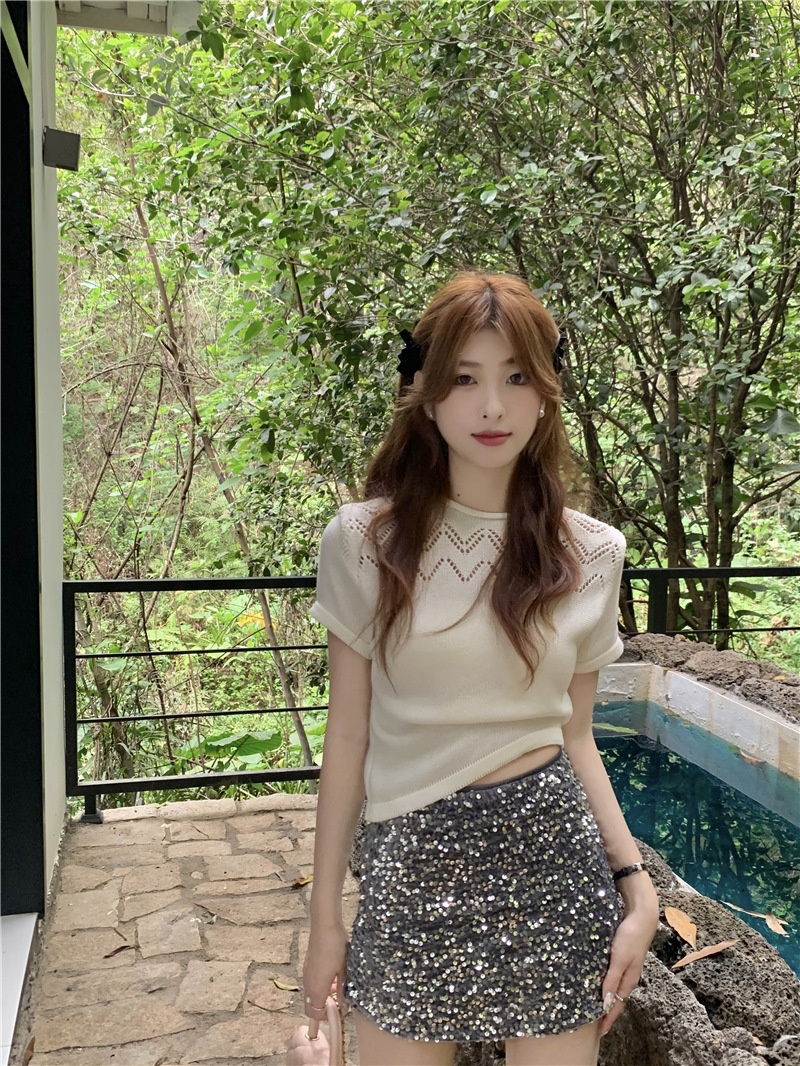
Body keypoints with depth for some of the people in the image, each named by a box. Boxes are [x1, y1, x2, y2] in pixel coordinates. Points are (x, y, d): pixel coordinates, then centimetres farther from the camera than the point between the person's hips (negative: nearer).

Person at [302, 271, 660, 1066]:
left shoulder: (589, 553, 0)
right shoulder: (365, 540, -6)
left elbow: (574, 737, 7)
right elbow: (347, 737, -1)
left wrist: (635, 883, -2)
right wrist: (326, 913, 2)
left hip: (555, 860, 1)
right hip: (409, 869, -1)